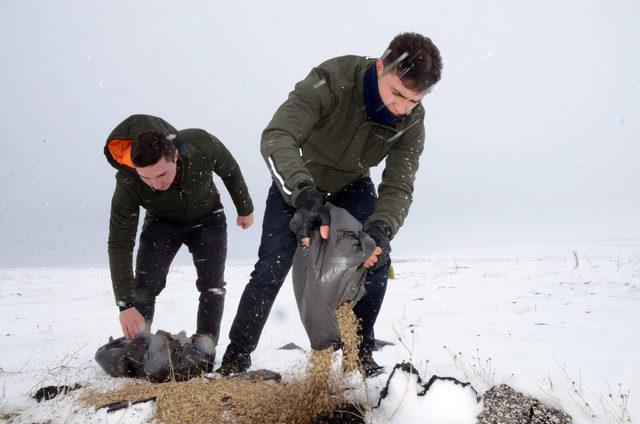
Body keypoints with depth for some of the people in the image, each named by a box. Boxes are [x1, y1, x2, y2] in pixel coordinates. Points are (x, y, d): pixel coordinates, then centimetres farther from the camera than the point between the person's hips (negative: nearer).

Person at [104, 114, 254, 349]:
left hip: (207, 218, 1)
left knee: (212, 286, -8)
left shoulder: (202, 146, -38)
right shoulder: (127, 184, -37)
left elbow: (230, 170, -13)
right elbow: (119, 244, -31)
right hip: (161, 223, 0)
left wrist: (245, 209, 3)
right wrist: (125, 305, -36)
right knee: (144, 286, -11)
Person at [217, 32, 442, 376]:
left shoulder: (412, 121, -22)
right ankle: (234, 361, 7)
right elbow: (276, 137, -44)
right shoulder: (333, 79, -36)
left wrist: (380, 229, -43)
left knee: (376, 264, -11)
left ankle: (360, 355, 10)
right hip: (298, 183, -3)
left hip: (352, 186, 4)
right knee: (271, 269, -11)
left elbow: (398, 187, -23)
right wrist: (305, 196, -59)